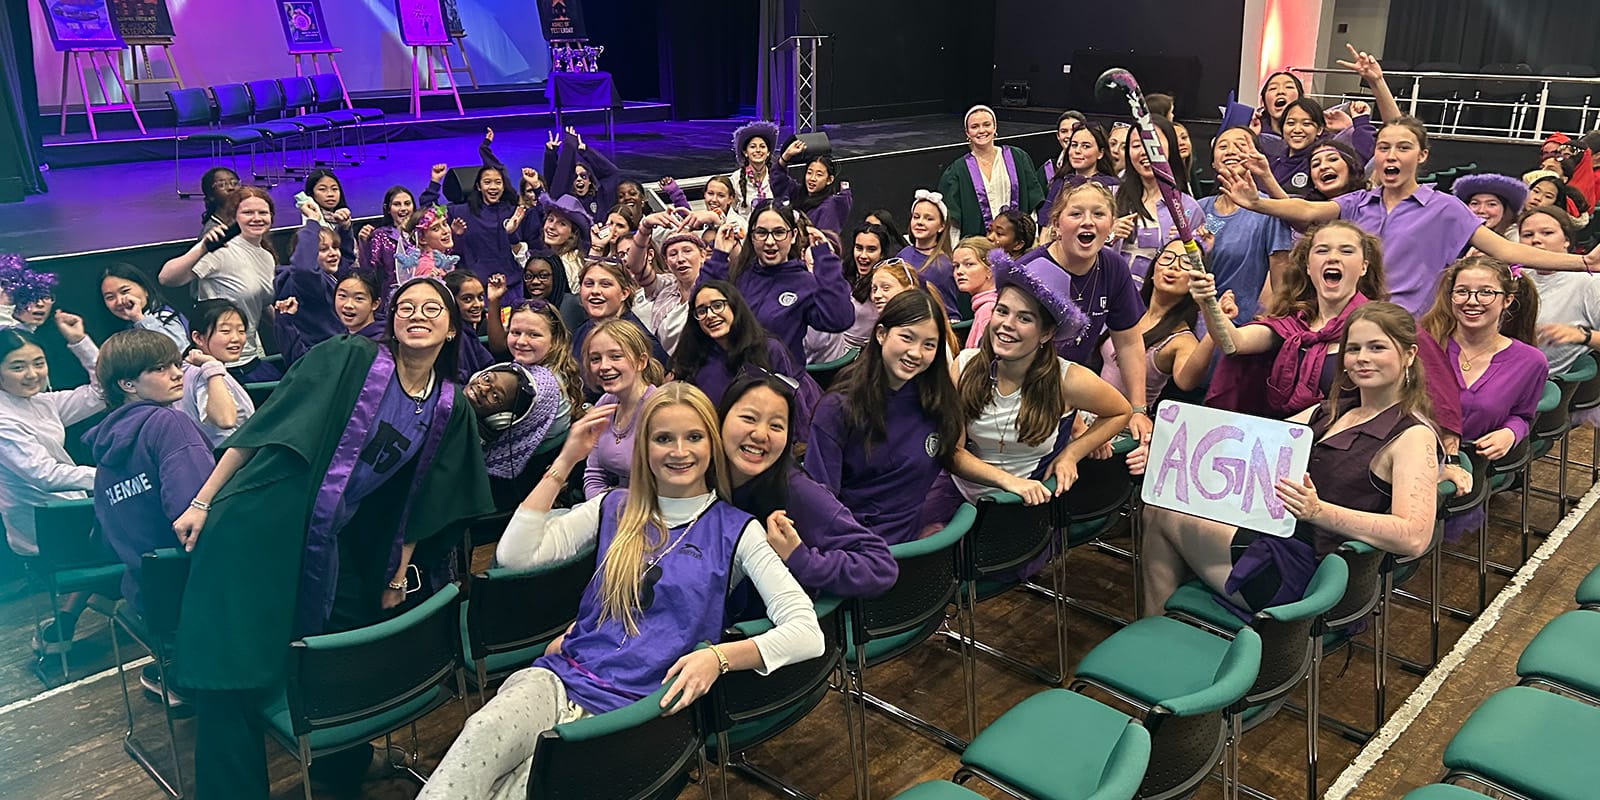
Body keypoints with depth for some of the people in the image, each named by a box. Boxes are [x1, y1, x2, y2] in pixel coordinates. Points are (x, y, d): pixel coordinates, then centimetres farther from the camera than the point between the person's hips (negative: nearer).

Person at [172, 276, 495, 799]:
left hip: (335, 551, 4)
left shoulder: (450, 408, 6)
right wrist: (201, 503, -6)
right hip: (254, 529, -4)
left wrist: (397, 579, 13)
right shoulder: (346, 359, -7)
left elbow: (417, 501, 12)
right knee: (231, 676, -4)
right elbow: (264, 426, -6)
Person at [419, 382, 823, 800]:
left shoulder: (737, 530, 4)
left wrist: (719, 656, -23)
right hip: (560, 676, 3)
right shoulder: (613, 510, 14)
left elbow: (808, 633, -7)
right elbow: (514, 555, 2)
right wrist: (566, 461, 2)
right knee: (483, 731, -34)